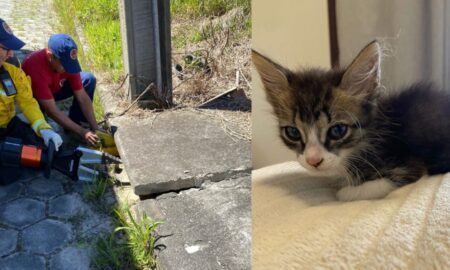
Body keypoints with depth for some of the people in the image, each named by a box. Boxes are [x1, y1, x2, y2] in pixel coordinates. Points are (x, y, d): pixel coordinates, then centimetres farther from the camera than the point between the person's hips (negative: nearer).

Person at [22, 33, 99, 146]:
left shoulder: (68, 60, -24)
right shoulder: (35, 67, -41)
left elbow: (82, 97, -19)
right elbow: (52, 111, -39)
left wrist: (95, 128, -27)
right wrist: (82, 132, -40)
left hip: (54, 88, 6)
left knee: (89, 79, -12)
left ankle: (74, 122, -3)